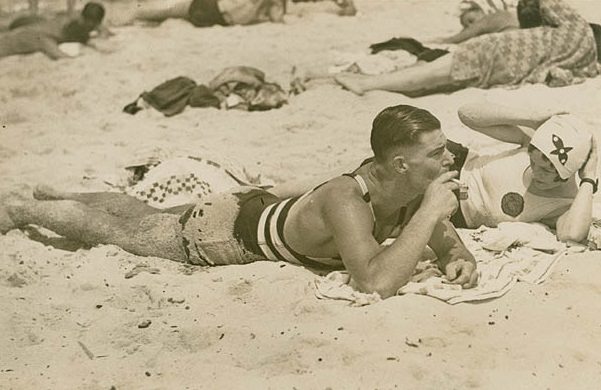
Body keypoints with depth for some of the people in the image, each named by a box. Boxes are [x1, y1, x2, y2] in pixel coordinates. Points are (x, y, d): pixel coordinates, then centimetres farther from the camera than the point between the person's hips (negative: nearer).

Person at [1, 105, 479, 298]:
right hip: (224, 229, -7)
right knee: (113, 229, 18)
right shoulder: (346, 200, -43)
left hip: (266, 205, 7)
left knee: (146, 215, 31)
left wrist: (460, 259, -27)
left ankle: (57, 196, 57)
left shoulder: (409, 185, -19)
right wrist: (430, 211, -46)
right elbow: (376, 283, -53)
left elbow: (445, 237, -4)